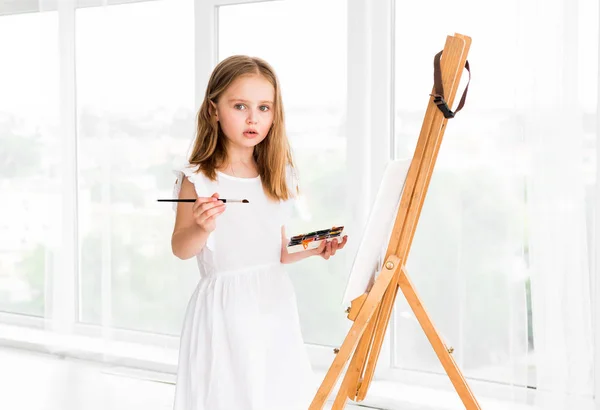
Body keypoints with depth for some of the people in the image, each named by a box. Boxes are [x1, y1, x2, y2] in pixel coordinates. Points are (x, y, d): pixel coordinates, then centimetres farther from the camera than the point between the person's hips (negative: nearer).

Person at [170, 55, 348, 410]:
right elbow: (182, 249, -11)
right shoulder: (198, 180, -9)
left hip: (274, 304, 4)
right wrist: (202, 228, -30)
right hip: (224, 309, -4)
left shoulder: (279, 179, 6)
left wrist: (312, 248, -2)